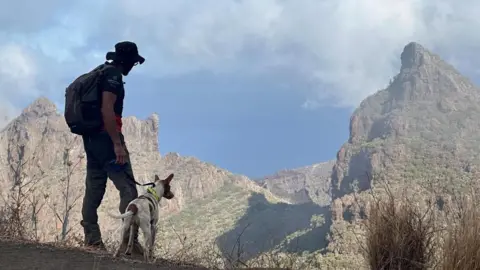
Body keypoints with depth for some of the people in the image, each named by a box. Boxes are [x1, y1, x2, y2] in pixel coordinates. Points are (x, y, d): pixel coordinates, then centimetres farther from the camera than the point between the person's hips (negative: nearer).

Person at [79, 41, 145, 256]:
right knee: (128, 188, -11)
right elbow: (107, 110, -21)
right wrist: (117, 143, -24)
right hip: (105, 136, -10)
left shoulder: (98, 73, 20)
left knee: (94, 188, 8)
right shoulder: (113, 75, -10)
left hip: (90, 137, 10)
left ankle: (92, 240, 8)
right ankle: (130, 239, -18)